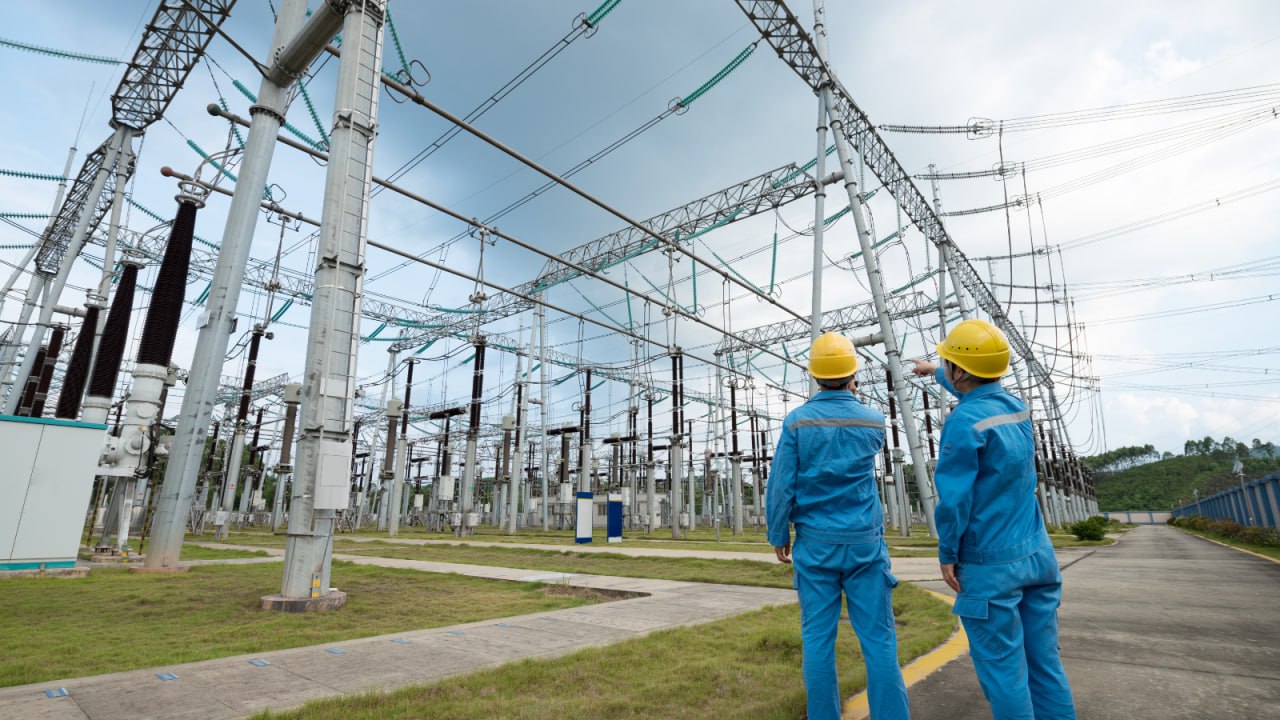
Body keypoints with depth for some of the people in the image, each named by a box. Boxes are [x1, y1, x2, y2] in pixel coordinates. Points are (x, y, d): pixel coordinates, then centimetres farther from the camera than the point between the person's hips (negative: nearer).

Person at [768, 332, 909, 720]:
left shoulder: (797, 421, -8)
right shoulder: (874, 422, -2)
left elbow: (781, 486, -9)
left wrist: (778, 535, 4)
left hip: (815, 544, -1)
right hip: (864, 543, 1)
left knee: (818, 639, 7)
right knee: (878, 640, 6)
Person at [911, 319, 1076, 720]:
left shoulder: (965, 421, -19)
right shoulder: (1015, 405, 5)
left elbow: (954, 498, -19)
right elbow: (973, 389, 28)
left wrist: (947, 555, -7)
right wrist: (934, 372, 43)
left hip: (992, 566, -7)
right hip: (1038, 554, 8)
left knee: (1003, 669, 4)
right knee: (1045, 663, 14)